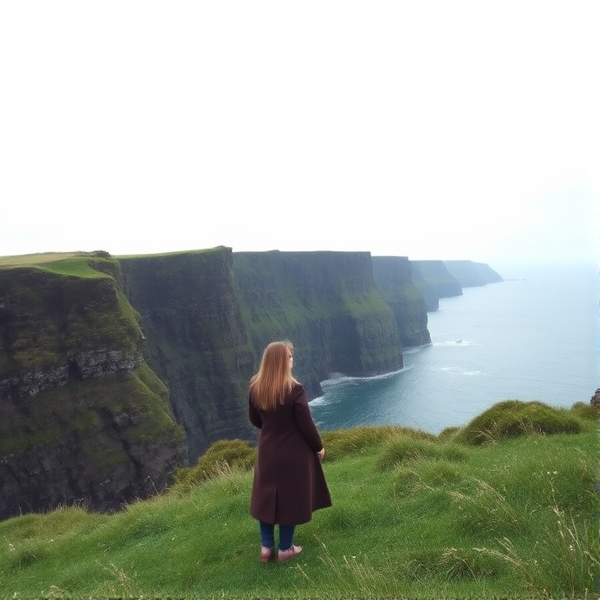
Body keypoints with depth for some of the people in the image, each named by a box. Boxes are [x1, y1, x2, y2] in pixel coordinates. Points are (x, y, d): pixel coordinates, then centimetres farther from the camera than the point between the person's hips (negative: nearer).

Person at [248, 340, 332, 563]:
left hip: (268, 449, 5)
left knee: (266, 496, 19)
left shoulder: (254, 387, -9)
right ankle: (285, 549, 25)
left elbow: (254, 420, 4)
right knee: (291, 497, 12)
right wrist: (318, 447, 0)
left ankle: (266, 547, 28)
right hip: (294, 451, -4)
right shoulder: (295, 390, -25)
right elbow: (306, 424, -17)